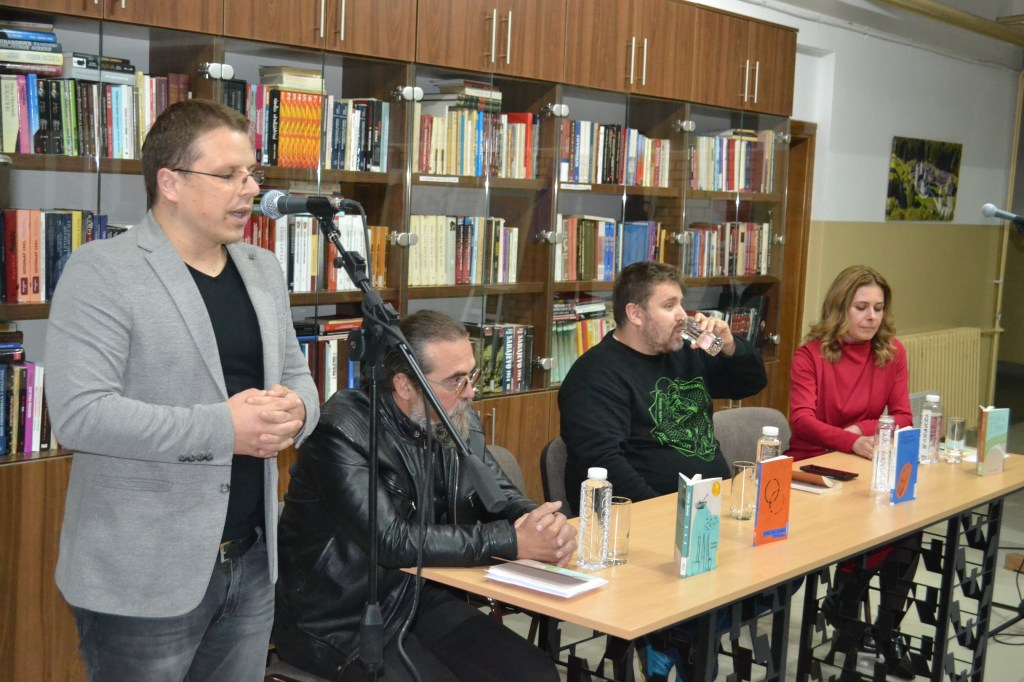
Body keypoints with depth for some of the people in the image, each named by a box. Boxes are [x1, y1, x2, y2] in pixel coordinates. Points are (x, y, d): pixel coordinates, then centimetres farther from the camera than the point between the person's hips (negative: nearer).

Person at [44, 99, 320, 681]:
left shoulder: (262, 268, 11)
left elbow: (297, 374, 17)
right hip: (143, 577, -6)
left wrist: (295, 410, -8)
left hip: (252, 561, 6)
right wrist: (222, 429, -23)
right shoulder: (101, 272, -11)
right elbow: (78, 413, -20)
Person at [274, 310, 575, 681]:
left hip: (422, 598, 7)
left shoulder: (459, 419, 1)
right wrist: (512, 542, -26)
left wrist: (547, 522, -18)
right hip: (341, 620, -6)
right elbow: (392, 542, -28)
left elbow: (500, 499, 7)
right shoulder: (343, 432, -21)